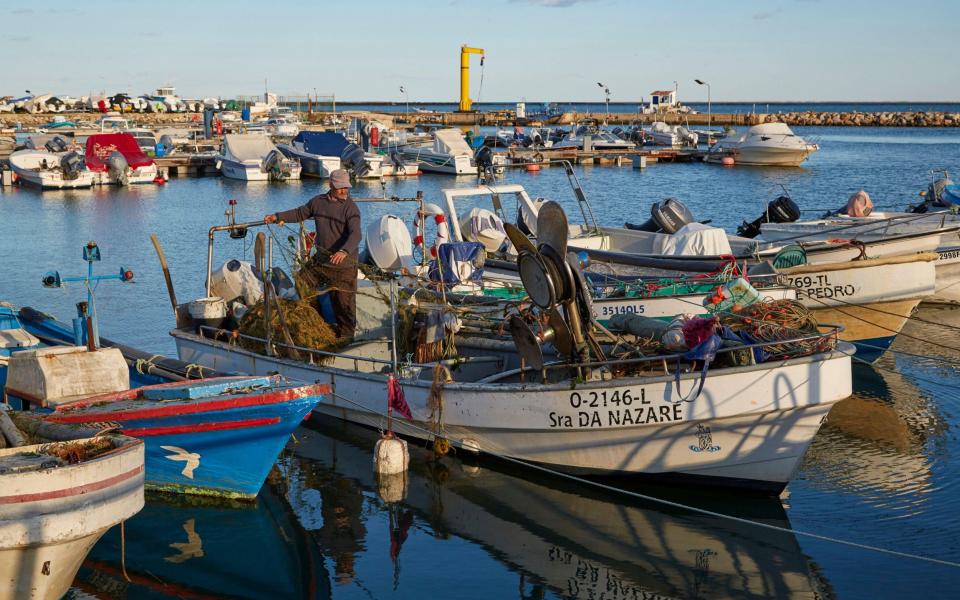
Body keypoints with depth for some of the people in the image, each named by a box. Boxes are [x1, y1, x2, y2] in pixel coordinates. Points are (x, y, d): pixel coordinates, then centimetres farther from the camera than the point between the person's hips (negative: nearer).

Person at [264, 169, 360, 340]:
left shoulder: (351, 208, -11)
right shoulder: (318, 202, 7)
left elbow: (355, 234, -24)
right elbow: (300, 213, 25)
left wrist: (344, 251, -42)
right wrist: (277, 216, 18)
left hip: (345, 264, -5)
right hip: (322, 262, 5)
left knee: (345, 301, -1)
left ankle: (346, 335, 11)